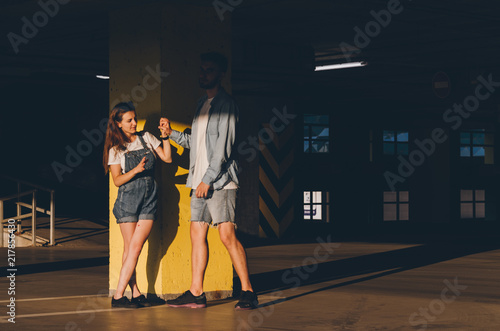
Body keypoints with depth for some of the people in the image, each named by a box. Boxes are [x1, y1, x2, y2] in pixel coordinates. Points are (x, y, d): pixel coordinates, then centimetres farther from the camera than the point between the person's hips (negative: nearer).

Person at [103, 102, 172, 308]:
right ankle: (135, 293, 3)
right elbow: (117, 180, -3)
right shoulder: (115, 148, 3)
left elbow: (167, 158, 7)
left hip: (149, 199, 2)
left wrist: (164, 136, -2)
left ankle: (119, 295, -6)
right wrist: (136, 170, -18)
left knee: (135, 247, -7)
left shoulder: (146, 138, 11)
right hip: (128, 199, -2)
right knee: (129, 248, -2)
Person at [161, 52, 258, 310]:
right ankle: (196, 293, 9)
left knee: (227, 235, -12)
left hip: (219, 181, -8)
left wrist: (208, 179, -17)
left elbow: (223, 147, -14)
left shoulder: (225, 104, -7)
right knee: (197, 233, 6)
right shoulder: (202, 103, 18)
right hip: (200, 180, 9)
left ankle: (248, 291, -8)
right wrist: (172, 134, 10)